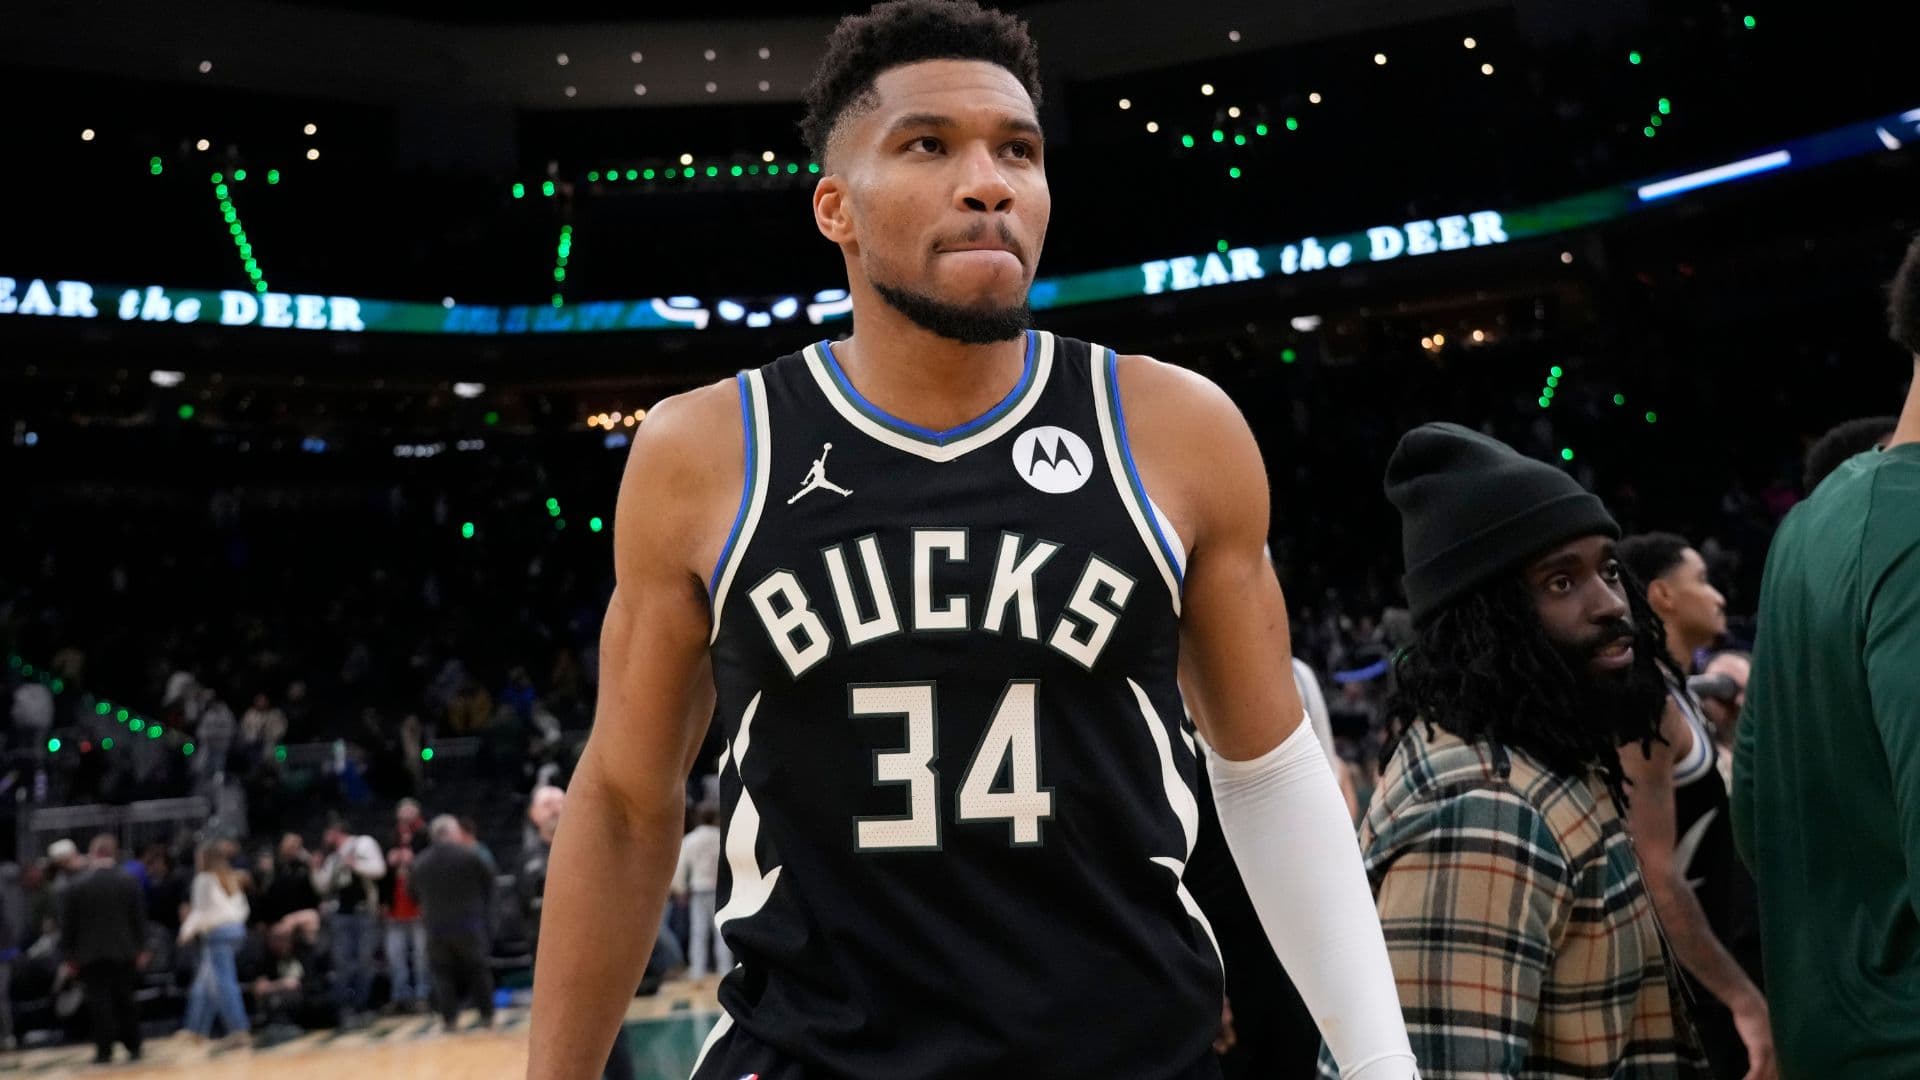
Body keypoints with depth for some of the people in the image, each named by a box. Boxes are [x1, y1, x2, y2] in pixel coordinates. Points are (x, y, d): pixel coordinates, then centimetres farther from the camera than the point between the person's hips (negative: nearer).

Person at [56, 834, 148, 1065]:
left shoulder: (75, 885, -5)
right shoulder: (129, 881, -1)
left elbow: (67, 924, -3)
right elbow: (140, 918, 2)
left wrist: (67, 957, 3)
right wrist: (141, 948, 9)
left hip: (90, 954, -2)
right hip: (124, 951, 2)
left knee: (99, 1002, 0)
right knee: (125, 1000, 11)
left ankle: (104, 1050, -1)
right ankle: (133, 1047, 12)